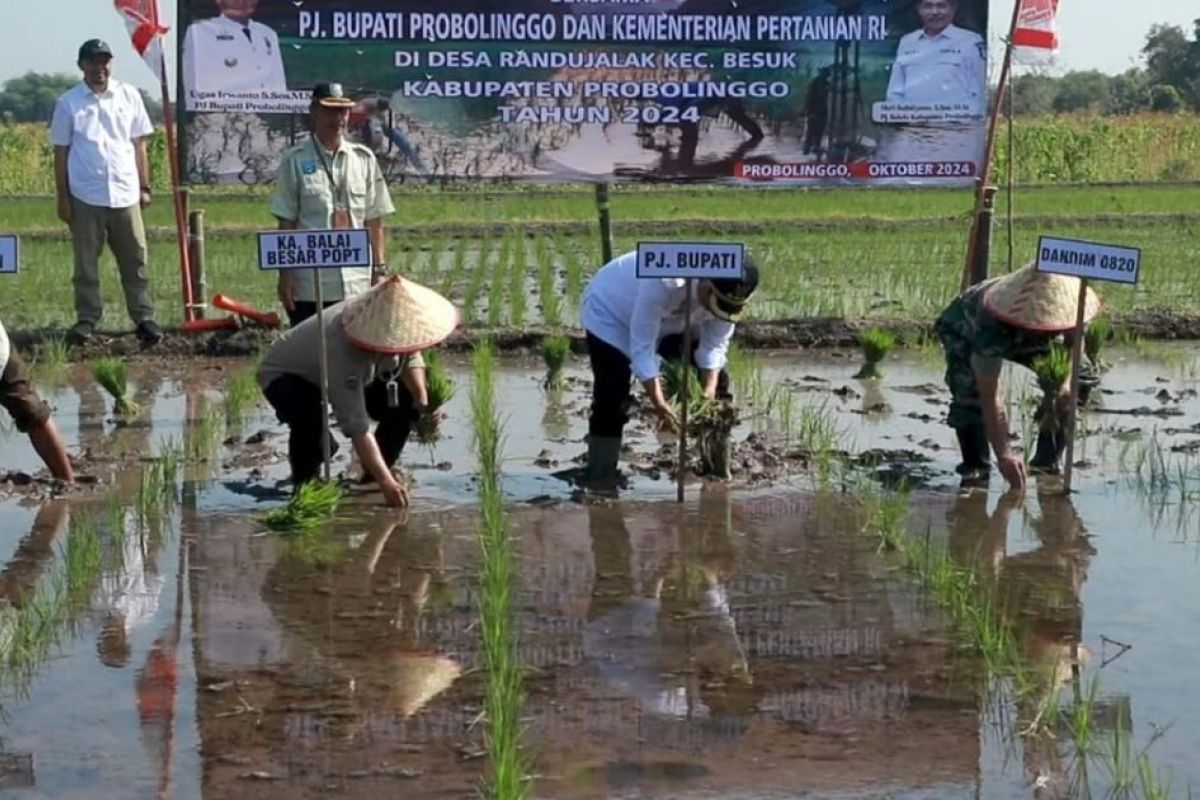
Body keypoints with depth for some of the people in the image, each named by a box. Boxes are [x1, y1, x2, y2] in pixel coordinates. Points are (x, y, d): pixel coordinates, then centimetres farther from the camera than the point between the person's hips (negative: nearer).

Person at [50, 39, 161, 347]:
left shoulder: (129, 96, 6)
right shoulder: (68, 102, 2)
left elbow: (139, 145, 10)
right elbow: (61, 152, 4)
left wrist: (144, 187, 7)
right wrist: (62, 198, 0)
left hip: (125, 194, 1)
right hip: (85, 197, -1)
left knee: (135, 261, 4)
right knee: (86, 263, 5)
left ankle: (143, 318, 9)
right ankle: (87, 319, 13)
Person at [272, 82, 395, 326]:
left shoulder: (364, 159, 7)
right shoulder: (295, 161, -1)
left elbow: (374, 223, 8)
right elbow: (286, 224, -1)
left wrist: (379, 270, 4)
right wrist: (285, 275, -5)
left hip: (357, 283, 3)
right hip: (309, 287, -3)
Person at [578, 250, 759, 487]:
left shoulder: (727, 294, -27)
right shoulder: (664, 281, -45)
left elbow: (714, 346, -15)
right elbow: (642, 347, -40)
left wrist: (709, 393, -31)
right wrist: (659, 405, -42)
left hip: (671, 323, 6)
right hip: (611, 312, -6)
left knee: (718, 381, -1)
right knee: (612, 401, -20)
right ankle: (600, 482, -12)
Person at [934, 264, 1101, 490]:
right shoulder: (991, 327, -47)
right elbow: (990, 397, -43)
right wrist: (1003, 455, -45)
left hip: (1022, 335, 5)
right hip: (964, 330, -5)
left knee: (1083, 374, -10)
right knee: (969, 388, -34)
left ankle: (1047, 459, -1)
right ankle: (975, 463, -14)